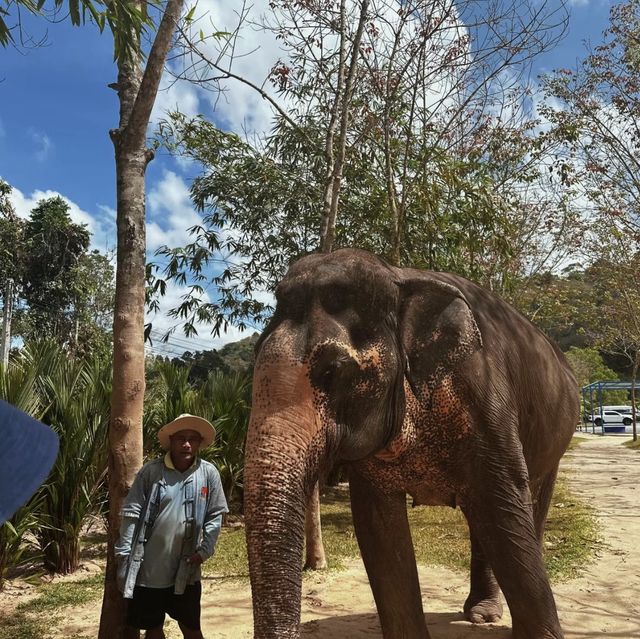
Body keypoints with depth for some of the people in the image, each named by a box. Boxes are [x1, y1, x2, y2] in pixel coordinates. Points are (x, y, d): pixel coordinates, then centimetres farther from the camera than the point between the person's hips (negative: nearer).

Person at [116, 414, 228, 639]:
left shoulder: (209, 473, -5)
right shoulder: (150, 471, -7)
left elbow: (215, 515, -1)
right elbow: (132, 513, -5)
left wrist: (204, 550, -8)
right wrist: (124, 553, -9)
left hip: (186, 570, 0)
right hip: (148, 568, 0)